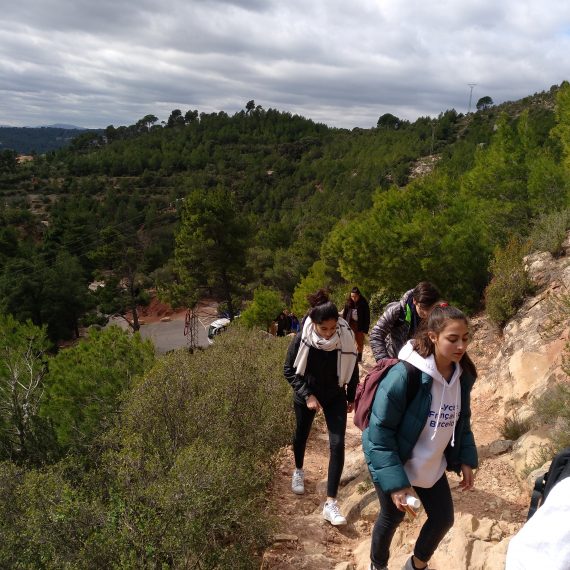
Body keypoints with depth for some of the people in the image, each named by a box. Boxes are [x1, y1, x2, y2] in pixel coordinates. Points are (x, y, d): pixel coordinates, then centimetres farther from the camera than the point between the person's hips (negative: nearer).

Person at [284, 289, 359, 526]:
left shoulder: (346, 337, -22)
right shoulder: (302, 339, -25)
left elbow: (352, 369, -5)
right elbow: (289, 370, -11)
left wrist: (351, 397, 5)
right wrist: (307, 395, -21)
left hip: (335, 397, 0)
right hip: (306, 396, 0)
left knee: (337, 444, -9)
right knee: (301, 435, 21)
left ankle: (330, 503, -2)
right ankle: (298, 471, 52)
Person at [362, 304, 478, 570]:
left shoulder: (462, 375, -9)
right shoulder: (404, 374, -31)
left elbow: (461, 421, 9)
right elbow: (380, 432, -26)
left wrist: (466, 459, 2)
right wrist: (395, 481, -26)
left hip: (432, 465, 6)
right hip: (394, 464, -6)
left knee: (443, 518, 16)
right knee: (392, 518, 15)